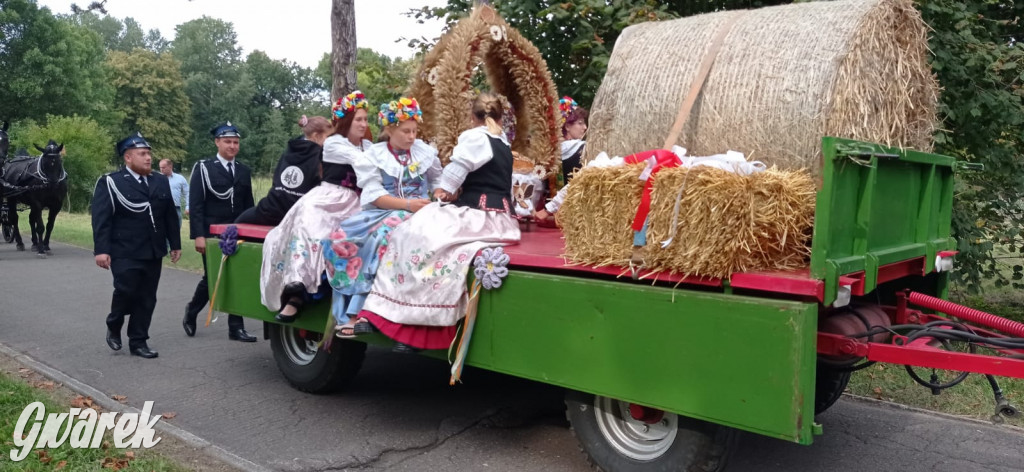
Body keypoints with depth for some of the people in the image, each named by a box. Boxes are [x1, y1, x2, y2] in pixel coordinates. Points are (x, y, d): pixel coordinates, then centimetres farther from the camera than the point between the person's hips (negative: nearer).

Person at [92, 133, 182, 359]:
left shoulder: (161, 182, 12)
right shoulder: (110, 182, -4)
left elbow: (170, 216, 15)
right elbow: (101, 219, -10)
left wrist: (175, 244, 13)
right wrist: (101, 250, -17)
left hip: (152, 253, 5)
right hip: (125, 253, -5)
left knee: (147, 298, 6)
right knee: (126, 292, -8)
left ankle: (138, 342, 15)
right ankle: (113, 326, 22)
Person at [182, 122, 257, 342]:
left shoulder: (243, 171, 11)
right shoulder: (203, 168, -2)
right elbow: (195, 205, -8)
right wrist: (198, 235, -16)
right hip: (212, 235, -4)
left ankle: (236, 327, 7)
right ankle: (191, 312, 30)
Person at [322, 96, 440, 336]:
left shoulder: (425, 152, 8)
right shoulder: (373, 156, 4)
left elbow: (439, 181, 20)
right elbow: (374, 196, -8)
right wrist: (407, 204, -19)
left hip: (415, 213, -1)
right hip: (382, 211, 2)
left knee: (383, 234, -34)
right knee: (341, 237, -25)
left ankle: (363, 309, -29)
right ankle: (350, 309, -25)